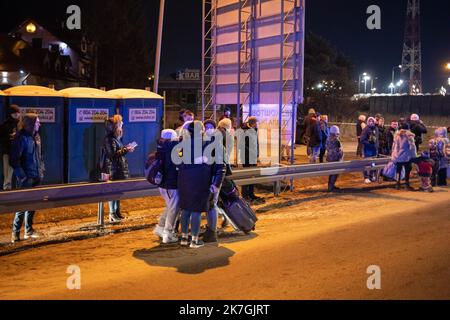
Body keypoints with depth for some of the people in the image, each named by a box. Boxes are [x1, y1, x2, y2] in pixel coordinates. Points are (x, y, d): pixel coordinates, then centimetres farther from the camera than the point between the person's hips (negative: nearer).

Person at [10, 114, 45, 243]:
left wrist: (42, 170, 12)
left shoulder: (36, 137, 9)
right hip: (26, 179, -7)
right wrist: (22, 176, -18)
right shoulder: (21, 138, -14)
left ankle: (29, 230, 23)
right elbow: (14, 160, -15)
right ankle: (15, 233, 4)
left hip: (36, 177, 7)